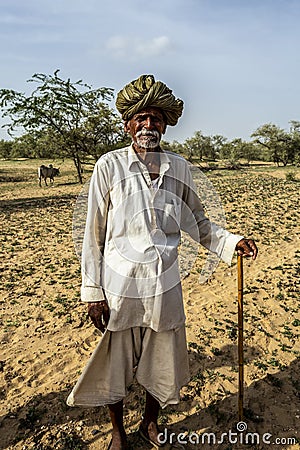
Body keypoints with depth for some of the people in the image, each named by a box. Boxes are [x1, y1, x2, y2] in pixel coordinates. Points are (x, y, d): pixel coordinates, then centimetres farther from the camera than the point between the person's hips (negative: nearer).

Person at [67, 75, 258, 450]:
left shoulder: (178, 168, 3)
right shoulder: (109, 166, -6)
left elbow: (197, 223, 12)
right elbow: (93, 235, -5)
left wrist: (232, 242, -3)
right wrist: (93, 292, -7)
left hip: (164, 285, 3)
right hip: (119, 286, -2)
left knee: (162, 363, 17)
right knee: (114, 363, 14)